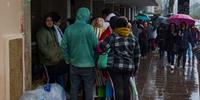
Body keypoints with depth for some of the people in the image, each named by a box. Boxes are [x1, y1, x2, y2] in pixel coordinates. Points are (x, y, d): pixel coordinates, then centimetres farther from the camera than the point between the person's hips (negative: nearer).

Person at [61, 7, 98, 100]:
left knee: (74, 88, 13)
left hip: (74, 64, 3)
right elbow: (96, 44, -10)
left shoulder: (69, 29, -3)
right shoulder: (89, 28, -13)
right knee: (88, 89, 8)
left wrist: (68, 59, 9)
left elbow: (63, 45, -2)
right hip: (88, 64, -3)